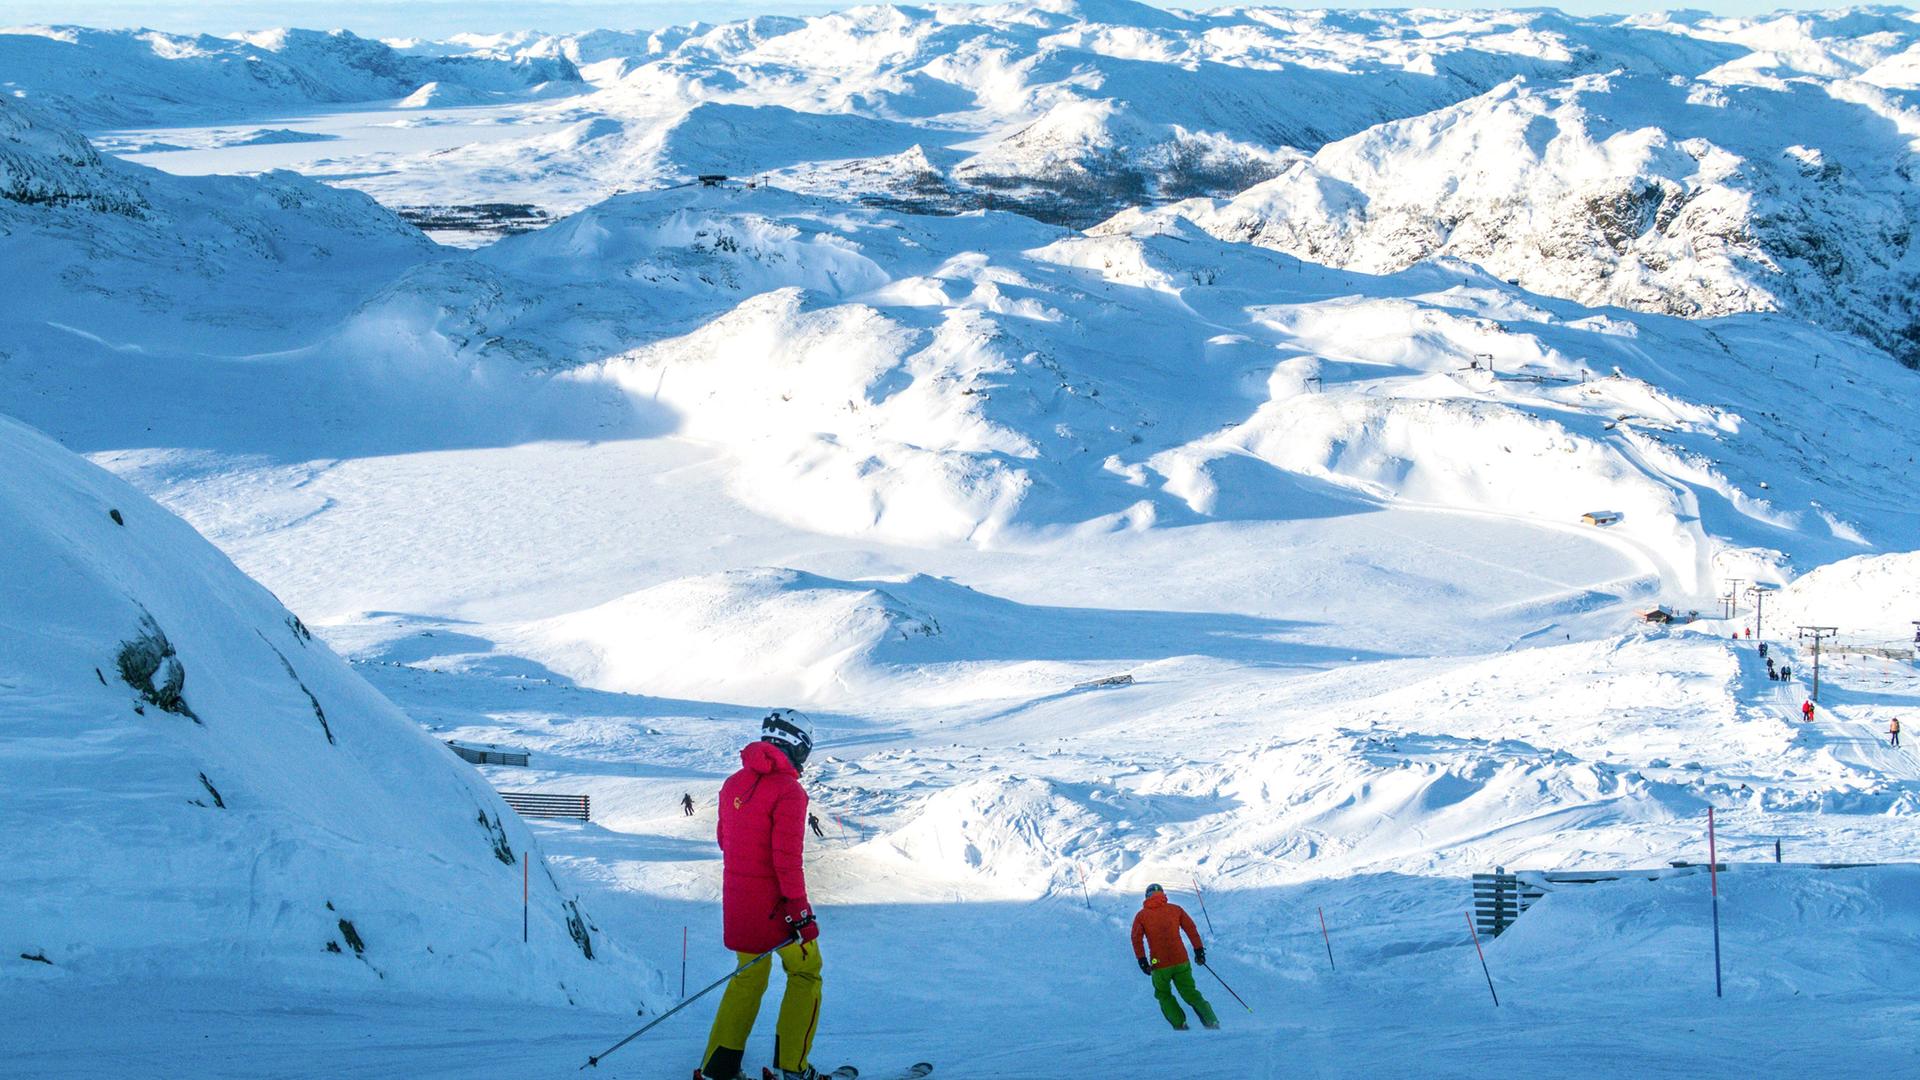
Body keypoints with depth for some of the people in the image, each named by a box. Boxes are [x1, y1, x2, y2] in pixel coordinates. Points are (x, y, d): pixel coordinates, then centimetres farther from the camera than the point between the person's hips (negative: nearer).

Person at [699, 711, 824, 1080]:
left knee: (749, 977, 19)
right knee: (805, 972, 10)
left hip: (737, 898, 7)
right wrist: (799, 910, -18)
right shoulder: (787, 790, -16)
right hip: (774, 902, -7)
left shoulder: (733, 784, 7)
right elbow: (787, 856, -21)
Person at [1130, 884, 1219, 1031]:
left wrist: (1142, 960, -3)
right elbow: (1191, 929, 5)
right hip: (1181, 961, 1)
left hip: (1159, 965, -1)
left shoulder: (1142, 916, 5)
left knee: (1164, 995, 19)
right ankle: (1211, 1020, -3)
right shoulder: (1175, 909, 8)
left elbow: (1136, 938, -4)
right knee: (1190, 994, 11)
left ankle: (1179, 1024, 7)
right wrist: (1199, 950, 9)